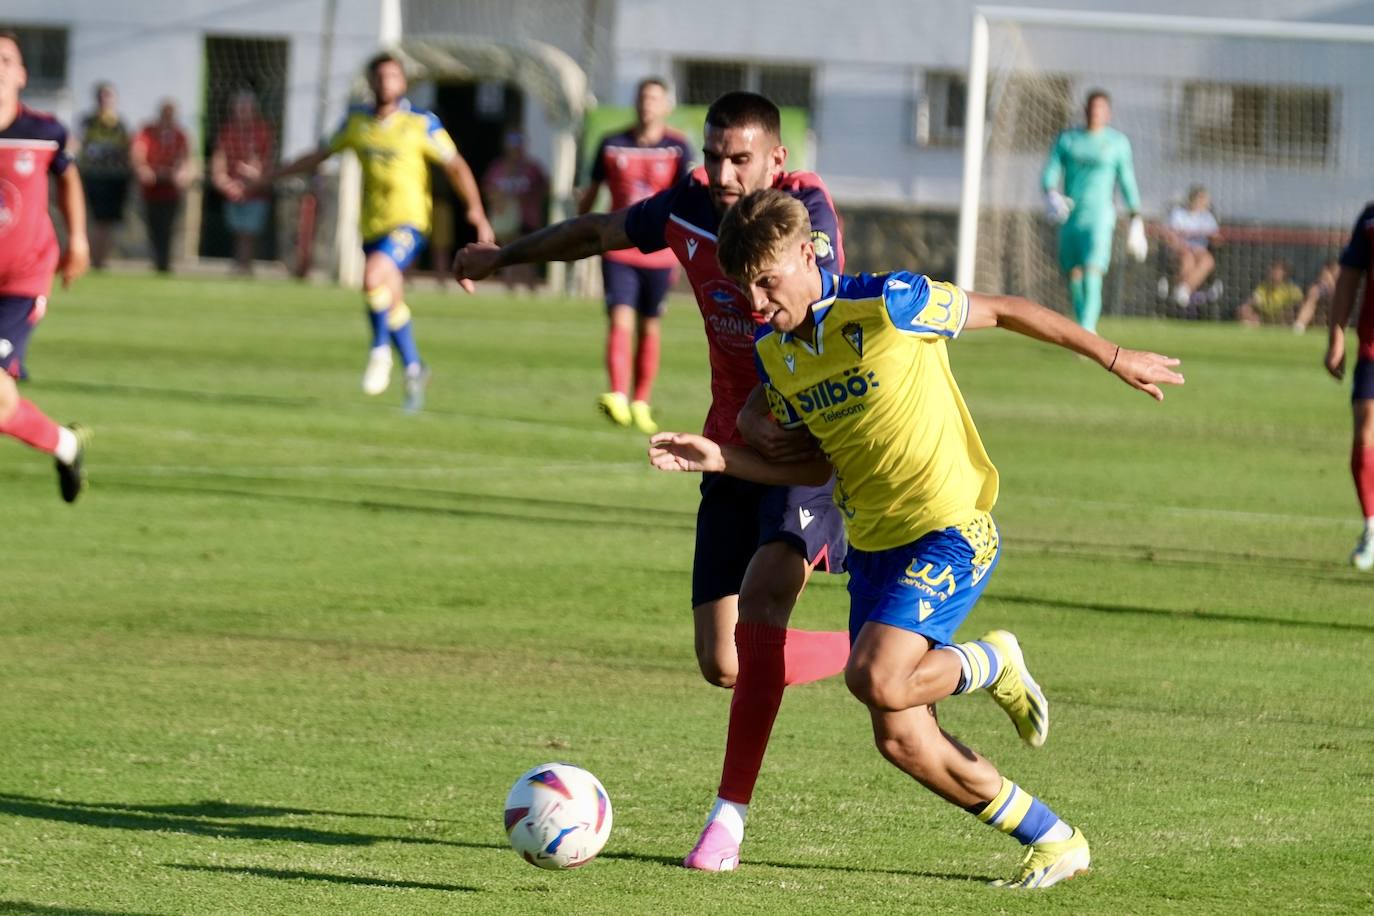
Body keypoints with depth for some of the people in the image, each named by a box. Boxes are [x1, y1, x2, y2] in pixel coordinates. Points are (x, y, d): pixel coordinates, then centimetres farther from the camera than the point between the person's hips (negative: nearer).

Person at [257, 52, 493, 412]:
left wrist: (476, 210, -10)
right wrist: (273, 176, 21)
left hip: (408, 223, -5)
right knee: (392, 303, 9)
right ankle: (413, 369, 28)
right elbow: (322, 154, 20)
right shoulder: (357, 121, 7)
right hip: (373, 226, 5)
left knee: (373, 276, -28)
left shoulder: (422, 123, -6)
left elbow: (455, 166, 0)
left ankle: (380, 351, -10)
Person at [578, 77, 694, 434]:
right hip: (618, 252, 0)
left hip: (659, 254, 0)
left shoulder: (677, 148, -3)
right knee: (620, 322, -15)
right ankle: (617, 398, -28)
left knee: (650, 328, 9)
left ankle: (641, 404, 22)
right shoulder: (612, 145, 3)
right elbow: (591, 191, 14)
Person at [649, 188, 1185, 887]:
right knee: (902, 741, 2)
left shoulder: (888, 305, -16)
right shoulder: (773, 353, 4)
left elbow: (1003, 311, -4)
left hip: (950, 532, -7)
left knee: (876, 680, -27)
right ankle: (1054, 842, 17)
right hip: (873, 543, 7)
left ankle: (993, 665, 5)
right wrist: (717, 459, 0)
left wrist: (1115, 358, 5)